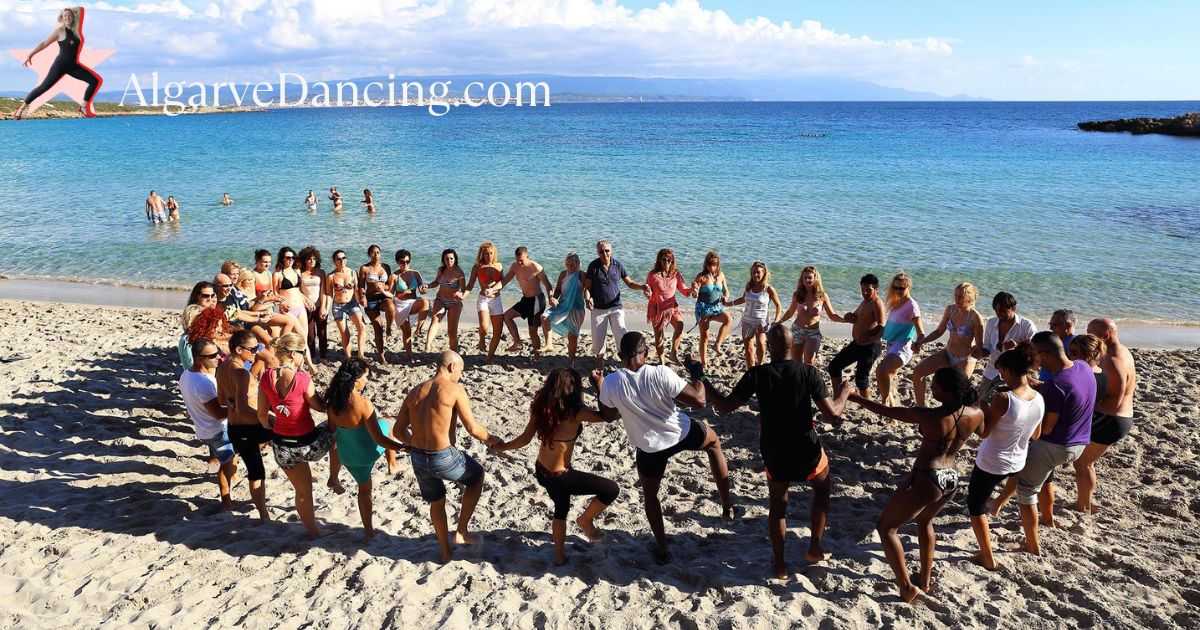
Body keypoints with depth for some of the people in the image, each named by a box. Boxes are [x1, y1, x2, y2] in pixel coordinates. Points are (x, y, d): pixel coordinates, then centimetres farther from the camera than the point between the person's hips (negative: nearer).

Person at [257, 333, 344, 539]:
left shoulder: (267, 377, -7)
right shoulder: (302, 378, -23)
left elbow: (262, 416, 3)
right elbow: (320, 407, -8)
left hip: (281, 446, 5)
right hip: (307, 444, -5)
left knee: (302, 492, 25)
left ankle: (312, 530, 42)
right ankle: (333, 480, 34)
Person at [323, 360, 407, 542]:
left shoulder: (332, 403, -14)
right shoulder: (363, 404, -33)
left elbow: (333, 429, 3)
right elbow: (378, 439, -30)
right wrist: (404, 447, -24)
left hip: (347, 455, 4)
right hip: (369, 451, -4)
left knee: (364, 488, 28)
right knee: (387, 424, 26)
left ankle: (368, 530, 39)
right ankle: (392, 465, 40)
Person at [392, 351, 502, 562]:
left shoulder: (414, 392, 8)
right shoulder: (454, 389, -9)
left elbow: (398, 431, 11)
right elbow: (473, 428, -12)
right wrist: (490, 439, 7)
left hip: (417, 459, 6)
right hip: (443, 458, -6)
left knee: (436, 502, 28)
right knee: (477, 475, 24)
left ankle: (445, 551, 41)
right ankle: (461, 531, 24)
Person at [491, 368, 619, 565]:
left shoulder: (542, 407, -6)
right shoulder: (575, 412, -25)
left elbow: (525, 438, -1)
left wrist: (502, 447, 16)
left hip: (541, 470, 8)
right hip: (559, 476, -8)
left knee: (561, 509, 32)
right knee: (612, 489, 0)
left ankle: (559, 554, 45)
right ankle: (586, 520, 20)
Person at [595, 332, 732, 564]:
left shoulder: (610, 383, -18)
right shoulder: (661, 374, -25)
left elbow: (609, 416, 2)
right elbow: (698, 401, -21)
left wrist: (598, 388, 14)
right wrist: (698, 376, -3)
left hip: (649, 448, 1)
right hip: (682, 433, -1)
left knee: (650, 495, 26)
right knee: (714, 442, 32)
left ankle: (662, 549, 33)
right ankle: (727, 506, 32)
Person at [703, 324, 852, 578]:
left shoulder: (757, 374, -12)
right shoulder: (808, 372, -11)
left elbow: (725, 406, -10)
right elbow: (832, 412, -12)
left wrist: (704, 384, 5)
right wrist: (845, 393, 8)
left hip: (774, 455, 0)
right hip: (807, 452, 0)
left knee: (777, 506, 22)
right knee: (823, 489, 30)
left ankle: (780, 564, 19)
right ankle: (815, 548, 29)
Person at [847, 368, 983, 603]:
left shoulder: (930, 416, -24)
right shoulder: (976, 414, -7)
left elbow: (885, 411, -15)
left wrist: (855, 398, -2)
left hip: (926, 479, -7)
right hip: (952, 479, 7)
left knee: (886, 526, 12)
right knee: (925, 521, 35)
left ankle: (907, 587, 10)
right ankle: (926, 580, 42)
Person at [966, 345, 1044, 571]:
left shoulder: (1003, 399, -28)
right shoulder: (1039, 399, -7)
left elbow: (983, 432, -19)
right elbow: (1036, 435, 7)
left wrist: (983, 403, -9)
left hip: (991, 463, -6)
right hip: (1018, 463, 6)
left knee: (975, 505, 13)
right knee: (981, 499, 32)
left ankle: (988, 558, 16)